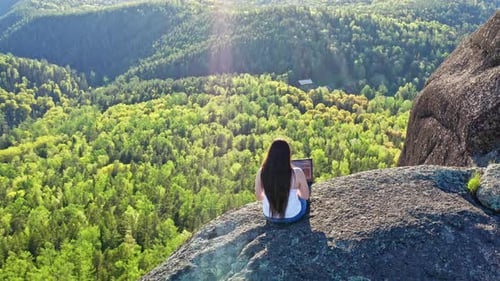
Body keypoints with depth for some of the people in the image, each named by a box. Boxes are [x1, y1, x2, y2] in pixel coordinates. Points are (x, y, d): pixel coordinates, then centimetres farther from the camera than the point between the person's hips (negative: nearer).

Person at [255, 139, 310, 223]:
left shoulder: (261, 172, -19)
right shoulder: (297, 173, -25)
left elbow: (258, 197, -4)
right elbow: (306, 196, -9)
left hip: (269, 216, 2)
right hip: (293, 216, -1)